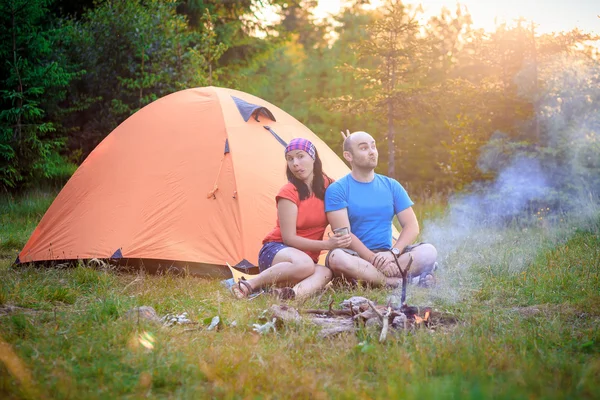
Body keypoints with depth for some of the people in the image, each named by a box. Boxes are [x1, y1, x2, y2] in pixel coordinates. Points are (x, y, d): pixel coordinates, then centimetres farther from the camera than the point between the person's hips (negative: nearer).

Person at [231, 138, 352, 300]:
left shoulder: (327, 185, 2)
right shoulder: (289, 192, -12)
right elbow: (289, 238, -15)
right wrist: (326, 244, -21)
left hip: (308, 256, 5)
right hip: (276, 251, -4)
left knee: (324, 273, -32)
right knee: (304, 264, -40)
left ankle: (292, 294, -54)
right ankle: (249, 285, -30)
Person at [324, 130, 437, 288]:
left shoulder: (392, 186, 9)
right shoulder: (337, 190, -3)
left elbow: (412, 226, 3)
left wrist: (393, 253, -16)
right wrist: (374, 259, -24)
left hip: (386, 255, 3)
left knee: (428, 251, -20)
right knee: (337, 257, -38)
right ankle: (401, 282, -32)